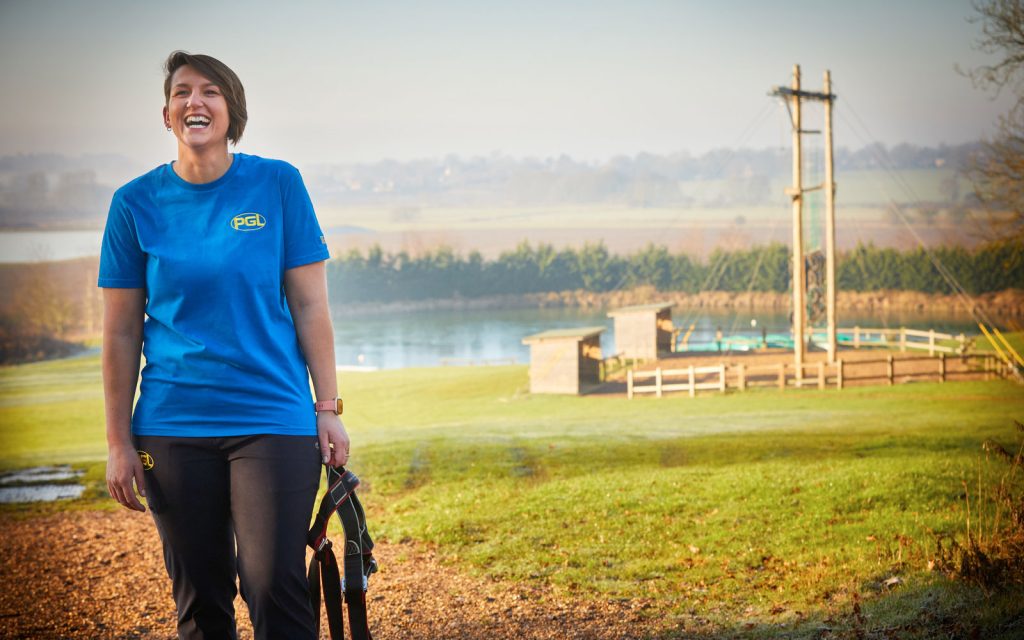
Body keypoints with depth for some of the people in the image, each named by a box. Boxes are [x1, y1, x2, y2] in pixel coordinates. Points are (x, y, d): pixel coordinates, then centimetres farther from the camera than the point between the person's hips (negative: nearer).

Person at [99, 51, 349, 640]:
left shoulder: (277, 185, 0)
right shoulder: (137, 204, 2)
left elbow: (310, 306, 1)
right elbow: (121, 333, 4)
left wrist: (329, 409, -3)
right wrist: (119, 443, 2)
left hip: (274, 420, -1)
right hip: (172, 428, 2)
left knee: (277, 591, -8)